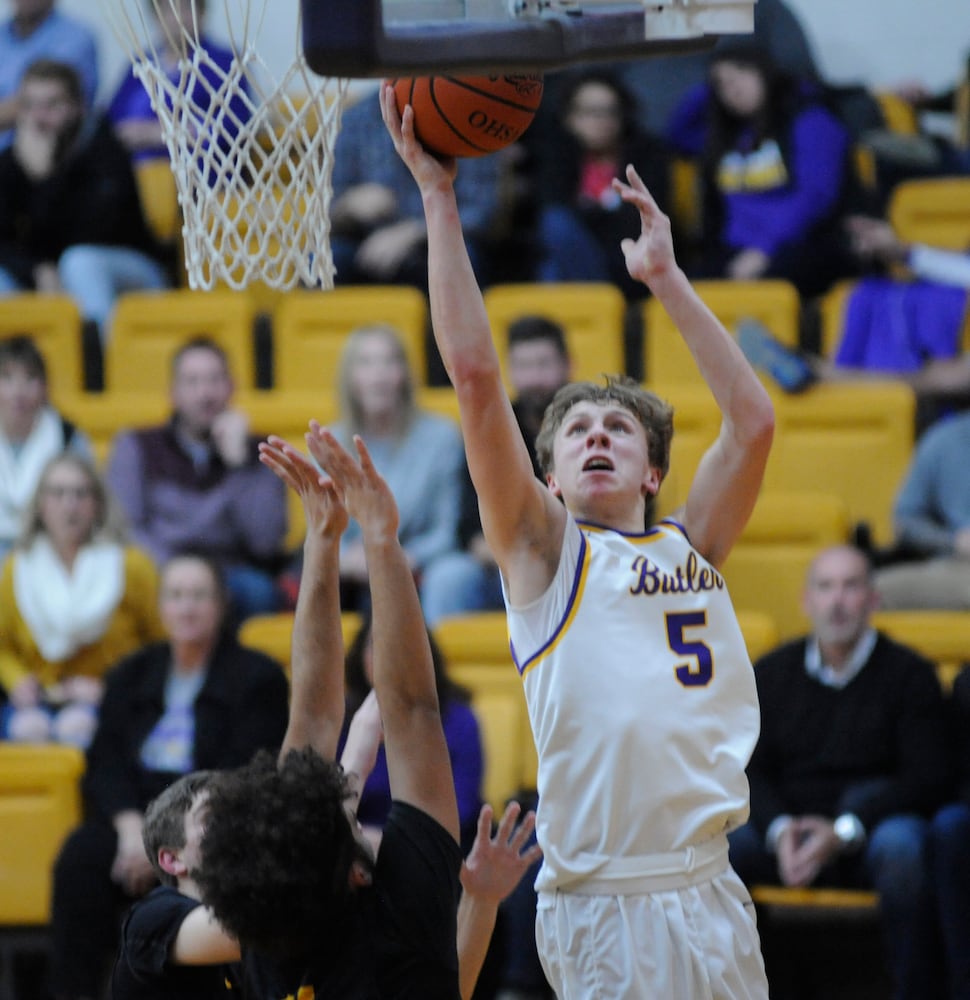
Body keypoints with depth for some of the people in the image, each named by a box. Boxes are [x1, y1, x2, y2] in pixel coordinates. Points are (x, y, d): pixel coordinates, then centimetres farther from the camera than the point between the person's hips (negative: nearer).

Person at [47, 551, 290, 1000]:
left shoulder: (257, 677, 5)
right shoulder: (132, 676, 19)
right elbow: (104, 767, 9)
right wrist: (131, 827, -13)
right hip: (133, 816, 4)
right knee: (81, 855, -31)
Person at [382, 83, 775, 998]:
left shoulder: (688, 547, 17)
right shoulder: (543, 546, 6)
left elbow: (753, 421, 12)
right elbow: (474, 375, -1)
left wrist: (665, 277, 16)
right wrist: (438, 201, 1)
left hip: (711, 896, 5)